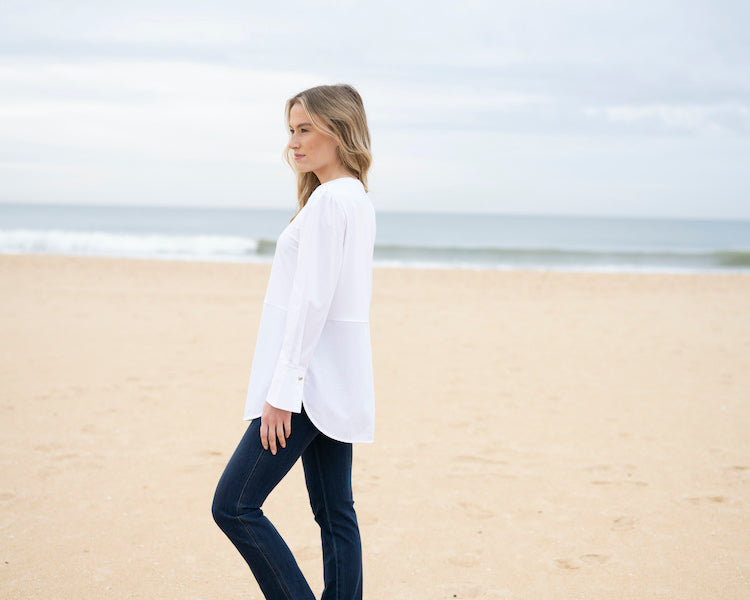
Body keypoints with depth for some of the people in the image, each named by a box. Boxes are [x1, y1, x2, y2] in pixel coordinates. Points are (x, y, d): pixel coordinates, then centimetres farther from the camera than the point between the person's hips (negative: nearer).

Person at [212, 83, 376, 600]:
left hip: (312, 379, -10)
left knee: (234, 505, -6)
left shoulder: (328, 198, -14)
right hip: (338, 383, 10)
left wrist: (282, 390, -20)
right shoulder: (359, 199, 15)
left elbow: (312, 300, -20)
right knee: (334, 512, 11)